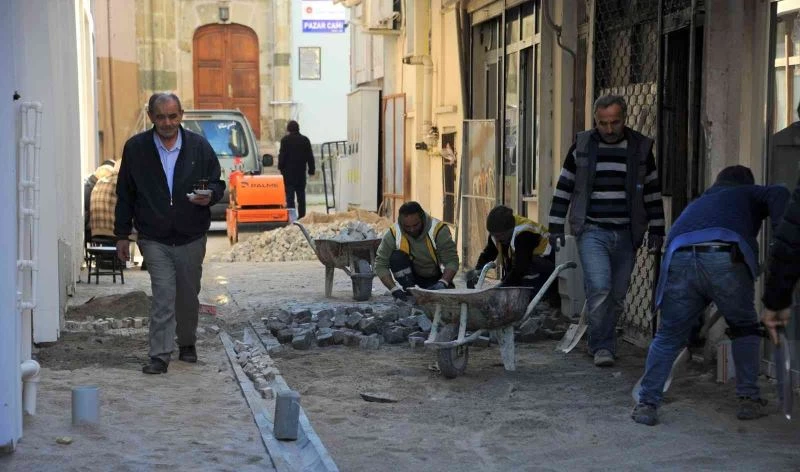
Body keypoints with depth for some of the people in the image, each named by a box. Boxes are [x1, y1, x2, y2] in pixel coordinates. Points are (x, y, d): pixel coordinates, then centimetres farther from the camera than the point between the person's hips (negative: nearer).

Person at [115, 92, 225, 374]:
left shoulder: (199, 146, 0)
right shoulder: (135, 149, 0)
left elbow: (217, 183, 8)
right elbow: (125, 195, 5)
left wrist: (210, 196, -17)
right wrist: (122, 235, 4)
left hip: (191, 237, 2)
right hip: (154, 238, -2)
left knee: (189, 296, 13)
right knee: (163, 295, -11)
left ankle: (187, 343, 34)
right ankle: (160, 355, -8)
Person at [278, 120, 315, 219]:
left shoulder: (285, 140, -6)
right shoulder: (305, 140, 8)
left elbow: (282, 155, -9)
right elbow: (310, 156, 10)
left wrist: (280, 167, 0)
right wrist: (311, 170, 14)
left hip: (288, 171, -4)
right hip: (301, 172, 4)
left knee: (289, 195, -5)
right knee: (301, 194, 10)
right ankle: (302, 216, 10)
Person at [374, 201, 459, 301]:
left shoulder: (439, 230, -25)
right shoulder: (393, 234, -23)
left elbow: (452, 261, -24)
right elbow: (380, 265, -20)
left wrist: (442, 283, -42)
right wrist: (394, 289, -33)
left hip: (435, 277, -1)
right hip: (410, 274, 1)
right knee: (396, 257, -28)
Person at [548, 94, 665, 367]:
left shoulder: (640, 148, 4)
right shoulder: (582, 147, 2)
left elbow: (652, 192, 10)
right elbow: (564, 188, 7)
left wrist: (656, 230, 6)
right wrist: (556, 227, 3)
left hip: (626, 234, 2)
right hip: (592, 232, -2)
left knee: (617, 294, 7)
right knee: (599, 287, -18)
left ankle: (602, 344, 23)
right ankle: (602, 347, -6)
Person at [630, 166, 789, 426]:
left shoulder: (698, 203, 43)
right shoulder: (749, 194, 31)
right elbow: (778, 194, 9)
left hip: (679, 260, 3)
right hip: (726, 258, -3)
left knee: (669, 336, 14)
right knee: (745, 328, 20)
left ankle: (647, 403, 8)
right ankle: (749, 400, 20)